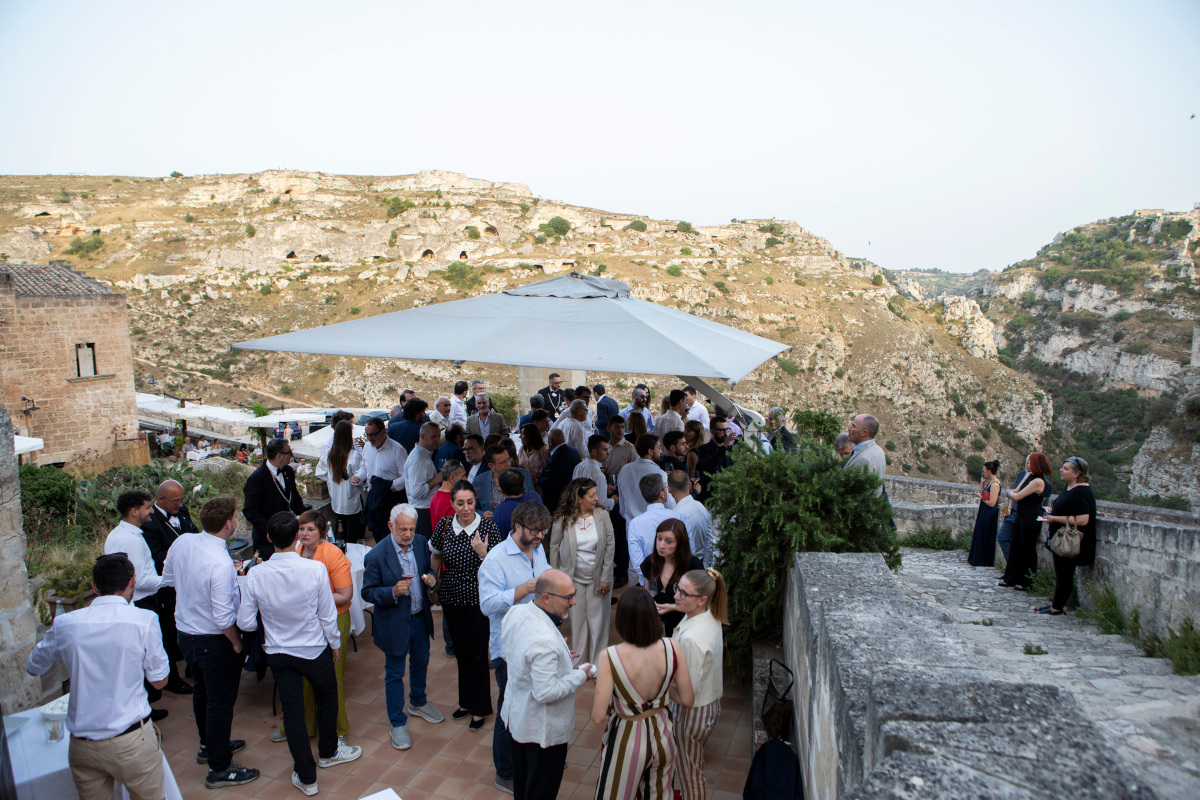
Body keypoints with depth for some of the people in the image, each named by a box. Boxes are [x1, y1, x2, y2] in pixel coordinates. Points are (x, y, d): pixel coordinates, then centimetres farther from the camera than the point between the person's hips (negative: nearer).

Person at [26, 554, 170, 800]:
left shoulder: (64, 624, -5)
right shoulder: (144, 620, -14)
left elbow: (33, 667, 16)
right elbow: (159, 681, -4)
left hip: (82, 746, 3)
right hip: (132, 742, -3)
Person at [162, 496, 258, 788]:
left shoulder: (181, 543, -10)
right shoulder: (221, 564, -33)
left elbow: (168, 578, 9)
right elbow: (223, 618, -29)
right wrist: (237, 642, -12)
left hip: (185, 632, 8)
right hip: (214, 641, -8)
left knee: (202, 692, 27)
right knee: (221, 701, 8)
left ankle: (209, 745, 48)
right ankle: (219, 769, 23)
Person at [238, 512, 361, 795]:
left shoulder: (256, 574, -17)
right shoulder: (315, 570, -23)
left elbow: (245, 623, -9)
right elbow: (328, 615, -13)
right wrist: (335, 644, 5)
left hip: (278, 653, 2)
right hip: (314, 650, -1)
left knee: (292, 711, 14)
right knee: (327, 698, 24)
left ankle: (306, 777, 27)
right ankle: (328, 752, 45)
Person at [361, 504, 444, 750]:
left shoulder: (421, 543, -8)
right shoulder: (376, 556, -23)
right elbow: (367, 592, -16)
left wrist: (431, 577, -15)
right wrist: (393, 592, -33)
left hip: (420, 618, 5)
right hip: (394, 624, -5)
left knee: (421, 663, 25)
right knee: (394, 674, 11)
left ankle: (418, 702, 51)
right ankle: (398, 723, 29)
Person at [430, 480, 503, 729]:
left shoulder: (487, 527, -15)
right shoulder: (444, 526, -5)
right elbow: (436, 557, 13)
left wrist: (483, 553, -31)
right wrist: (433, 584, 14)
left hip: (479, 598, -4)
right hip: (452, 597, 4)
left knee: (478, 652, 4)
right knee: (461, 650, 18)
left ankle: (481, 708, 24)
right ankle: (466, 701, 38)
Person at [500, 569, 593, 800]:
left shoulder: (515, 613, -10)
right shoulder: (545, 642, -37)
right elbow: (546, 693, -32)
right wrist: (580, 675, -20)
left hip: (516, 715, 8)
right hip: (543, 730, -8)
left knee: (521, 781, 28)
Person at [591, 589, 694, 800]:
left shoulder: (610, 657, -28)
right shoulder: (672, 648, -18)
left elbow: (598, 717, -22)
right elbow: (687, 700, -8)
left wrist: (599, 684, -4)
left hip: (627, 739, -3)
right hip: (662, 735, 3)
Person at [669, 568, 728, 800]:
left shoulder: (692, 638, -37)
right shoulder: (711, 616, -10)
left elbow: (689, 690, -28)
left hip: (693, 711, -8)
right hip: (711, 702, 8)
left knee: (689, 770, 17)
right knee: (691, 763, 31)